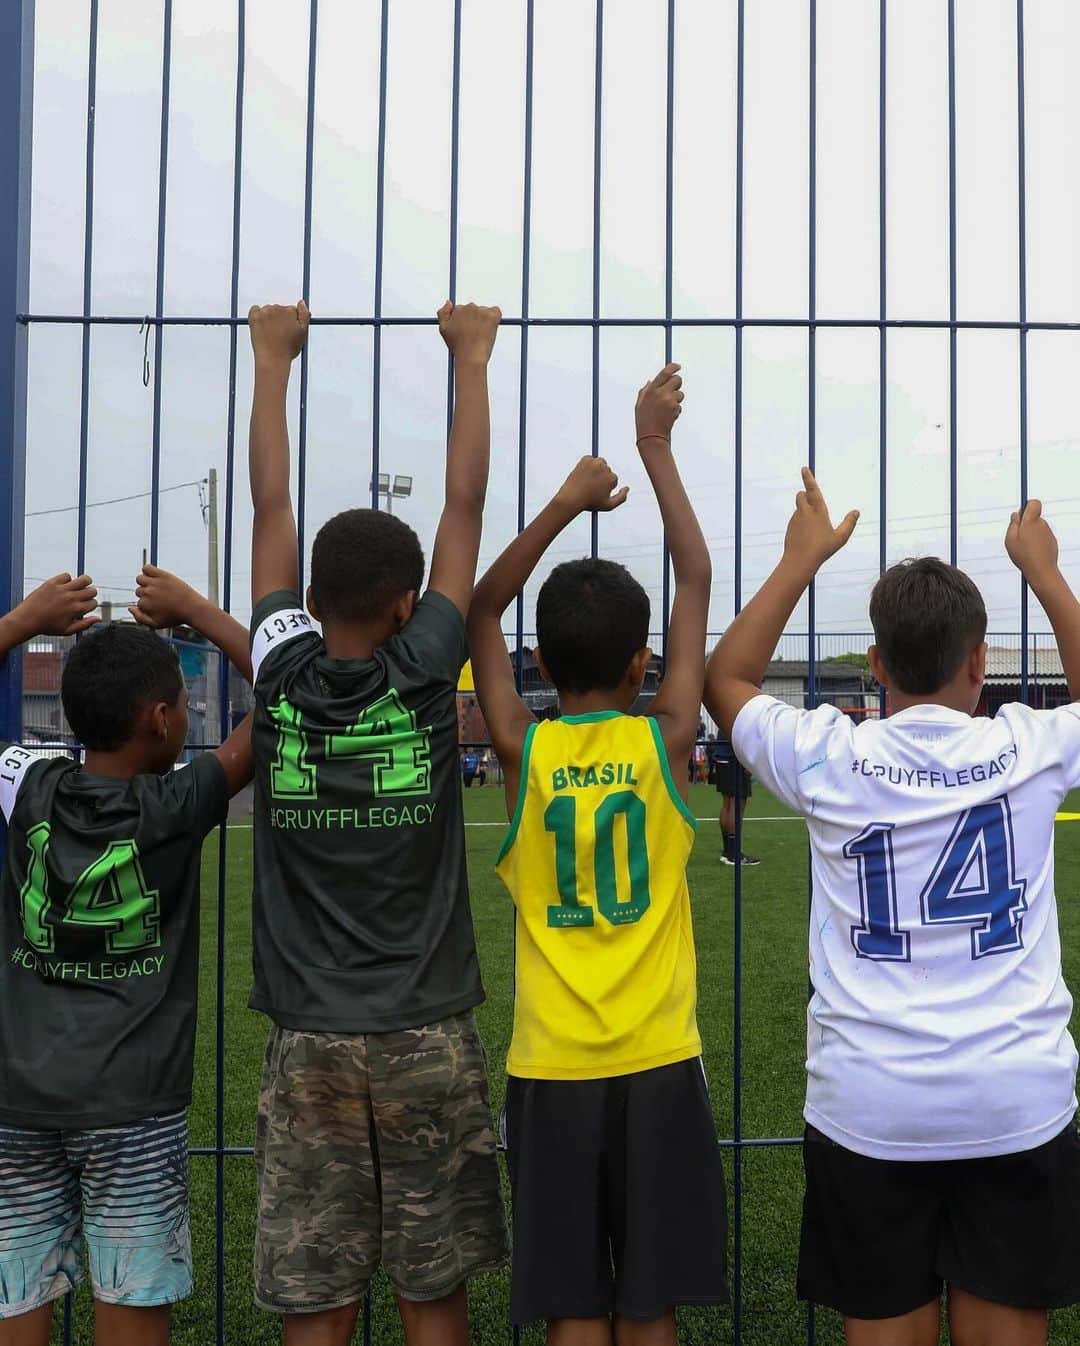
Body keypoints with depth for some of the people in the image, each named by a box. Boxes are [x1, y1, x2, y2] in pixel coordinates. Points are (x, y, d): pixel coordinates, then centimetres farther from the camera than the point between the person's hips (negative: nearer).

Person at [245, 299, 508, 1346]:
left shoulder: (282, 678, -4)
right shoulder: (421, 677, -7)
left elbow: (270, 506, 7)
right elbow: (465, 504, 2)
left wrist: (273, 361, 18)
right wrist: (471, 360, 13)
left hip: (309, 1043, 1)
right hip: (428, 1040, -1)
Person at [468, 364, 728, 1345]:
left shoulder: (524, 749, -6)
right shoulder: (664, 743, -6)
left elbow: (481, 611, 6)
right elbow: (698, 580, 2)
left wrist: (565, 502, 4)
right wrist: (657, 449, 7)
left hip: (553, 1068, 0)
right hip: (659, 1062, 0)